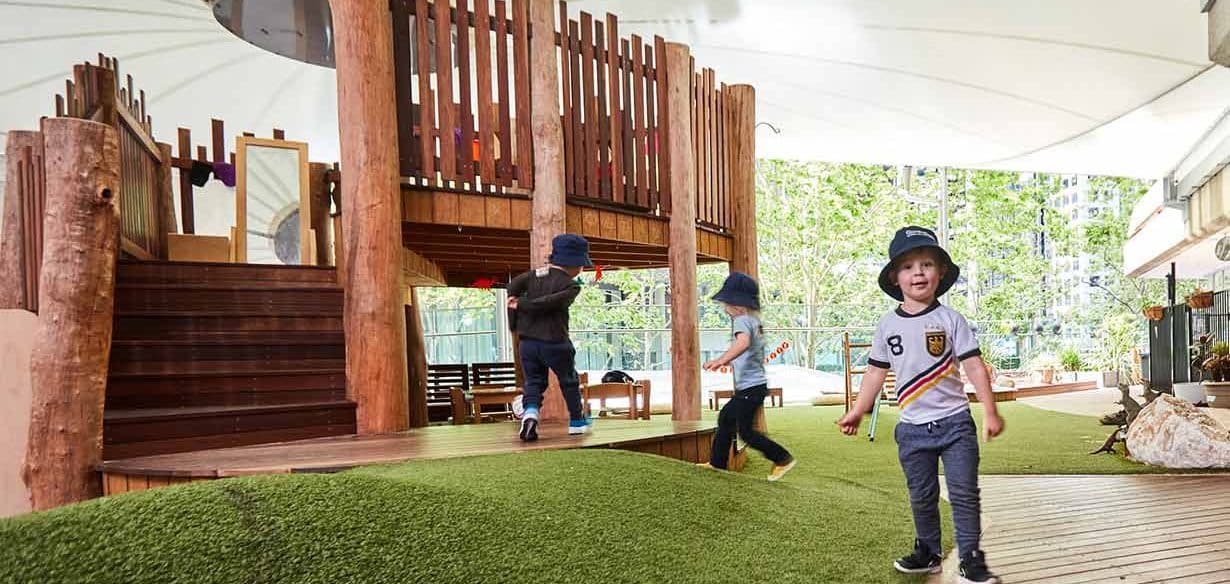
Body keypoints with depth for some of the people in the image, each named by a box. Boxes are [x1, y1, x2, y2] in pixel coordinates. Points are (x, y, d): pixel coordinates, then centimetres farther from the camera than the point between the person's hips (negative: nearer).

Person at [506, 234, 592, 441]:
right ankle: (576, 421, 29)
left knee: (533, 381, 12)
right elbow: (549, 302, -21)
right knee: (569, 381, 16)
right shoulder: (571, 285, -7)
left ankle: (530, 412, -15)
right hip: (554, 342, -4)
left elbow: (514, 285, -6)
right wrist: (521, 305, -11)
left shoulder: (535, 274, 9)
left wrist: (514, 321, -1)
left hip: (528, 341, 4)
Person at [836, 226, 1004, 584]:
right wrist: (857, 413, 7)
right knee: (922, 497, 12)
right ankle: (927, 553, 29)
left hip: (955, 422, -2)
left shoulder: (949, 319, -5)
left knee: (964, 493, -1)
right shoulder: (888, 325, 1)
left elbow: (974, 366, -6)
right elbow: (876, 372, 8)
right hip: (913, 428, 2)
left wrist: (990, 412, -12)